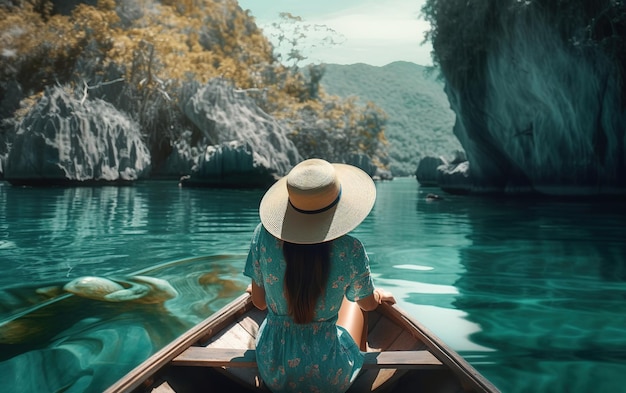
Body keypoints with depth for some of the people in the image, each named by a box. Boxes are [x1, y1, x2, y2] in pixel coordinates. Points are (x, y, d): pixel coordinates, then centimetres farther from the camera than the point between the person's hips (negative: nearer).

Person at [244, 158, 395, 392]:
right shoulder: (350, 250, -23)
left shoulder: (264, 235, -18)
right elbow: (368, 304, -2)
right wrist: (379, 295, 22)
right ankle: (362, 372, 49)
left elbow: (259, 302, -4)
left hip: (272, 374, 2)